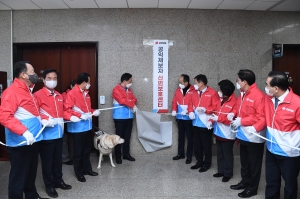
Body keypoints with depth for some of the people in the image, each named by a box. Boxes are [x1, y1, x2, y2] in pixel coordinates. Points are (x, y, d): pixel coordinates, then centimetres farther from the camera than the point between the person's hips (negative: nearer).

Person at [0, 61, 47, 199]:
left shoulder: (26, 91, 14)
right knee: (18, 176, 5)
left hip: (32, 141, 9)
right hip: (20, 143, -9)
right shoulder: (11, 92, -16)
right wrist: (24, 131, -31)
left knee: (31, 173, 21)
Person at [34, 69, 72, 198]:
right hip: (46, 134, -6)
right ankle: (49, 185, 22)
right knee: (47, 161, 7)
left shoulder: (59, 96, 13)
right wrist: (44, 121, -28)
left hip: (59, 133, 6)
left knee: (58, 159, 17)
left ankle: (58, 181, 33)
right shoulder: (38, 95, -9)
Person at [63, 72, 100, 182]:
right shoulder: (71, 94, -14)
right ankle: (79, 173, 19)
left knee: (87, 149, 18)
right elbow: (66, 110, -19)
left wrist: (93, 112, 4)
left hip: (88, 126, 8)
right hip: (78, 127, -8)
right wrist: (80, 115, -25)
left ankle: (87, 169, 33)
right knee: (78, 151, 6)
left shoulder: (85, 93, 12)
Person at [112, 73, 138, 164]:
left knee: (127, 136, 12)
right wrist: (132, 105, -10)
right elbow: (122, 100, -18)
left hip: (129, 116, 7)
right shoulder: (116, 89, -8)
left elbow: (134, 99, 9)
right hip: (120, 117, -7)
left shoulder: (129, 90, 16)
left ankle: (126, 154, 21)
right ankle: (118, 156, 7)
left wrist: (129, 102, -11)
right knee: (119, 136, -1)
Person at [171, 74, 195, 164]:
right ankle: (180, 153, 28)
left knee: (189, 137, 6)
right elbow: (174, 101, 7)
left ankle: (189, 156, 16)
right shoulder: (178, 90, 6)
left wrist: (189, 111, -24)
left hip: (188, 118, -5)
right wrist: (174, 110, -8)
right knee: (181, 136, 16)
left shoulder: (193, 91, -10)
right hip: (179, 117, 5)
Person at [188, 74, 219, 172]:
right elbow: (191, 104, 16)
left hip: (206, 124, -7)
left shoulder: (212, 93, -8)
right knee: (197, 144, 14)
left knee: (206, 145, 5)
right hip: (196, 123, 7)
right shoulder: (195, 93, 13)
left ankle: (207, 163, 20)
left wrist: (205, 109, -23)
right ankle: (199, 161, 29)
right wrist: (191, 112, -3)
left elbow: (216, 107, -13)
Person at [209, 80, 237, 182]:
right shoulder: (221, 100, 9)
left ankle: (228, 173, 21)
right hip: (218, 132, 8)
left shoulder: (234, 102, -19)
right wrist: (212, 119, -4)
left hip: (227, 134, -8)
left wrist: (218, 118, -24)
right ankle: (221, 171, 32)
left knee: (227, 154, 7)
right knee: (220, 153, 18)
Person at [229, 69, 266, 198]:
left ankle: (252, 188, 24)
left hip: (253, 137, -8)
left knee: (254, 163, 9)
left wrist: (241, 121, -23)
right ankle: (245, 182, 39)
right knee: (244, 162, 22)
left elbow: (261, 118, -23)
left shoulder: (258, 96, -20)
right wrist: (233, 113, 0)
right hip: (243, 135, 8)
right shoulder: (242, 95, 8)